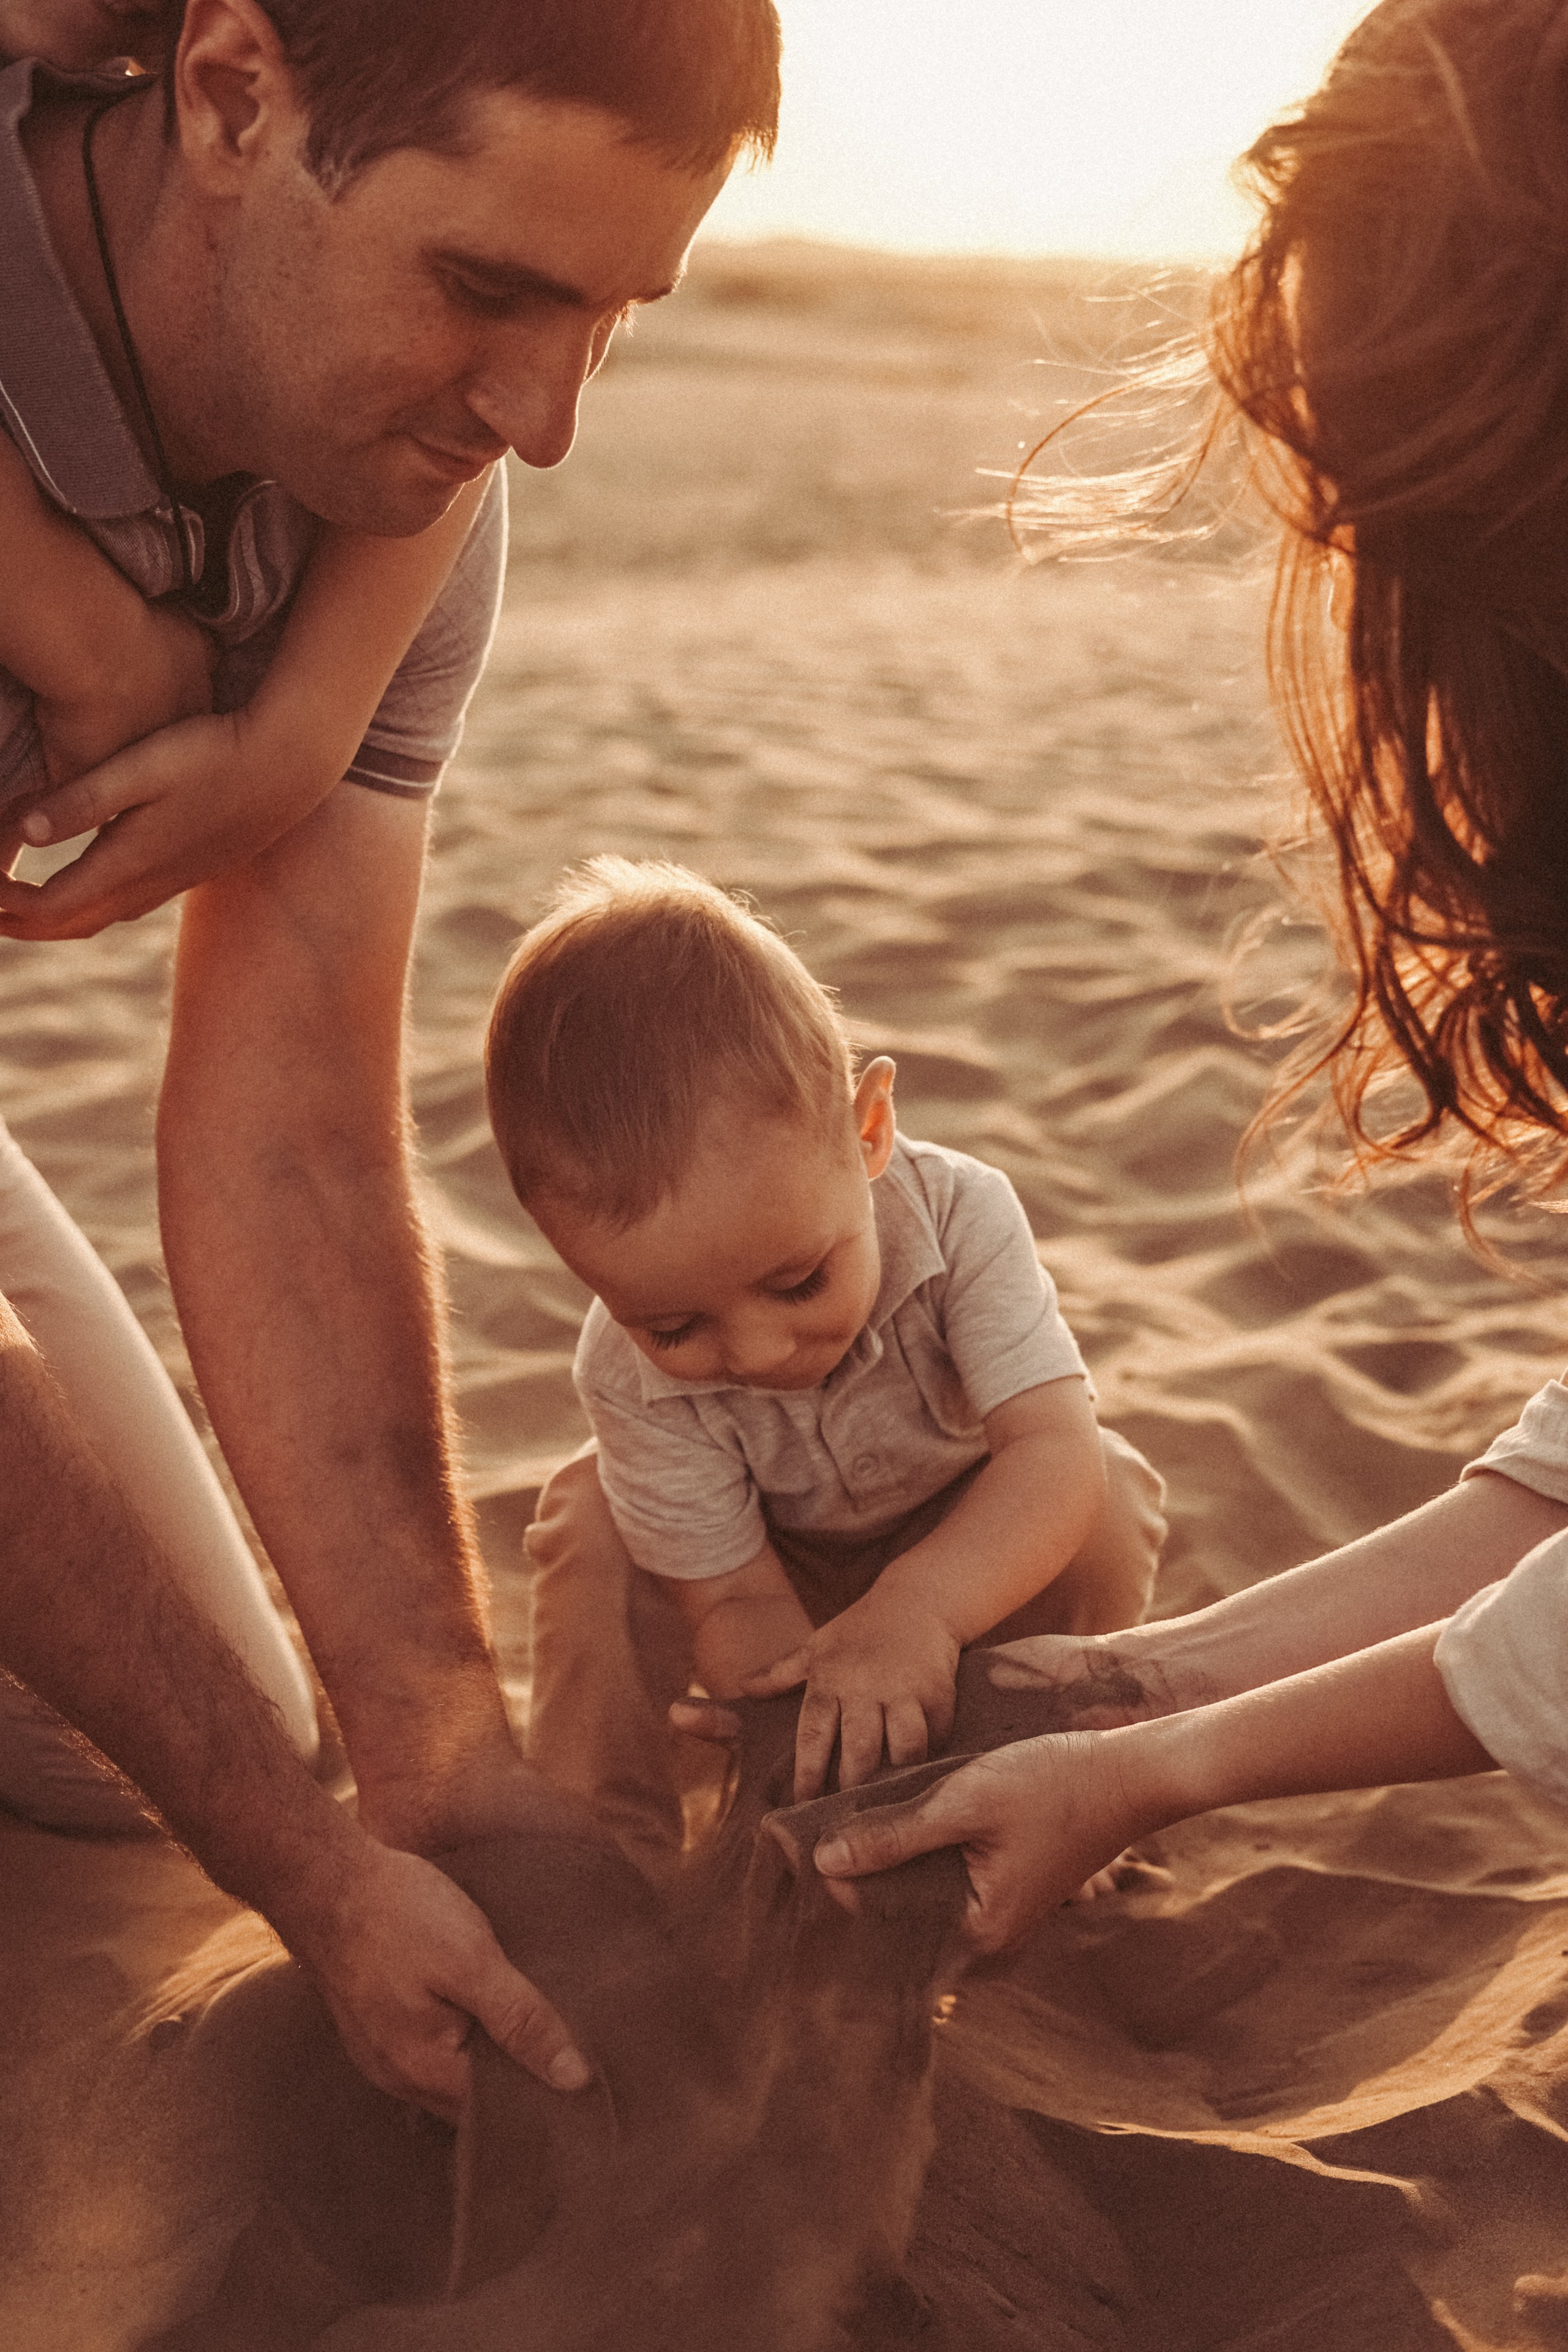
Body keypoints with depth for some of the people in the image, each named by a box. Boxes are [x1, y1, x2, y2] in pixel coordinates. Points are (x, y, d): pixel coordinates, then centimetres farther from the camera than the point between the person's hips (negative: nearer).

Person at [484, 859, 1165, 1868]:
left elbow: (1054, 1448, -42)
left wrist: (916, 1610, -57)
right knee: (591, 1524, -25)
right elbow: (732, 1604, -27)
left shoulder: (958, 1216, -35)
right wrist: (812, 1688, -49)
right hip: (784, 1574, 0)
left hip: (975, 1552, 0)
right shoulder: (633, 1378, -32)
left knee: (1110, 1496, -28)